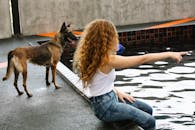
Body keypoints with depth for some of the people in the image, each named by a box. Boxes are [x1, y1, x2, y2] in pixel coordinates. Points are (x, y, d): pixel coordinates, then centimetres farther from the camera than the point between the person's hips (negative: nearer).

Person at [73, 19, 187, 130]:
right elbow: (143, 59, -23)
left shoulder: (96, 57, 2)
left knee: (148, 110, 15)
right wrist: (169, 54, -17)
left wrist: (117, 92, 5)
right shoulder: (108, 60, -25)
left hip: (111, 97, 10)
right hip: (106, 107, -10)